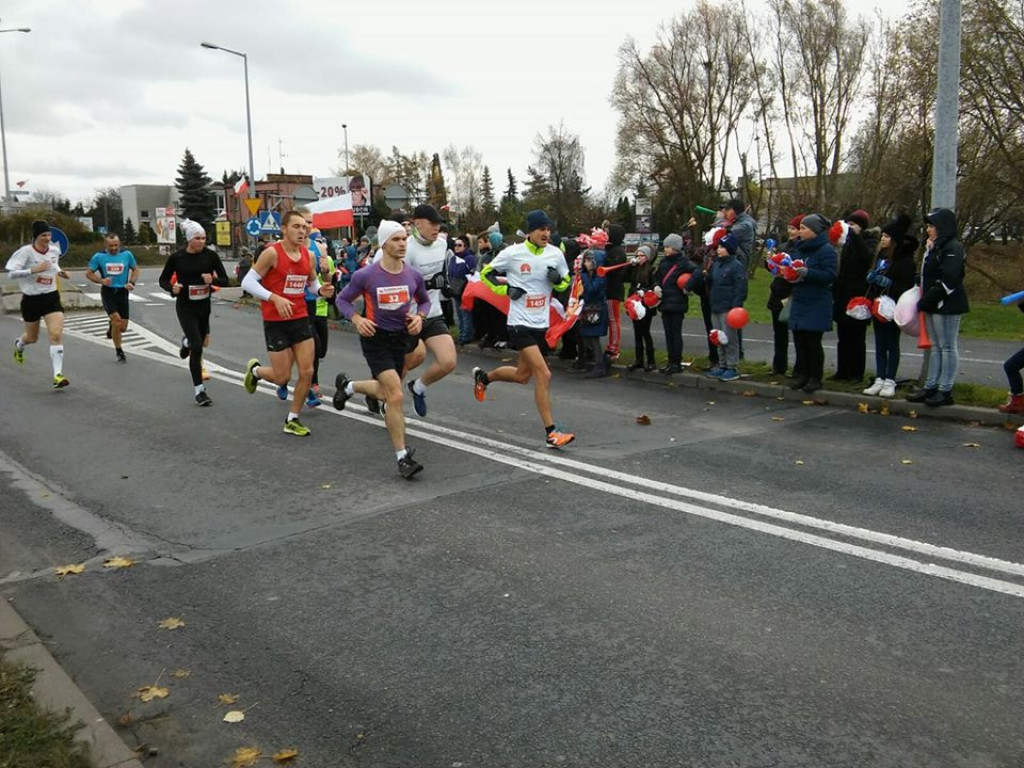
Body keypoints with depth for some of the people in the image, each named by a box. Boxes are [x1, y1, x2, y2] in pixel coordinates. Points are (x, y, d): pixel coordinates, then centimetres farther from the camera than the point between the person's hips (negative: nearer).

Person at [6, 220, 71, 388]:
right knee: (32, 337, 16)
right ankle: (18, 345, 56)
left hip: (51, 297, 2)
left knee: (56, 334, -16)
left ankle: (57, 375, -15)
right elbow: (12, 274, -19)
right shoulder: (26, 251, -15)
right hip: (31, 299, -2)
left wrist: (59, 272, 2)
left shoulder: (55, 250, 0)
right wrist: (33, 270, -31)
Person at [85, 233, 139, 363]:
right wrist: (101, 280, -14)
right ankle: (118, 351, -1)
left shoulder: (127, 255, 2)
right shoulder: (99, 256, -2)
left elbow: (135, 269, 14)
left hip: (122, 292, 2)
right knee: (117, 320, -19)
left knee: (123, 327, 1)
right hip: (107, 292, -2)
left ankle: (112, 328, 41)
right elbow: (88, 273, 5)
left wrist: (131, 282, -5)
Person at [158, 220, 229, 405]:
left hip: (204, 306, 4)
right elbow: (163, 280, 2)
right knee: (197, 347, -14)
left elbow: (225, 280, -3)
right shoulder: (176, 257, -10)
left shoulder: (210, 255, -6)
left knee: (201, 340, 21)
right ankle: (199, 391, -5)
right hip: (185, 307, -3)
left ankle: (186, 342, 61)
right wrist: (172, 288, -19)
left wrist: (213, 280, -24)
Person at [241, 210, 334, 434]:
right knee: (282, 377, 1)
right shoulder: (272, 253, -14)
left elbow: (313, 282, 18)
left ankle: (292, 420, 17)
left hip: (301, 319, 5)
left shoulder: (308, 255, 3)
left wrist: (321, 290, -6)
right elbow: (248, 283, -13)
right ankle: (255, 369, 36)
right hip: (275, 322, -5)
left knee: (307, 372, 0)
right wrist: (275, 298, -25)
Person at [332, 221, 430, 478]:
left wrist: (419, 316, -7)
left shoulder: (414, 276, -3)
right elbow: (342, 299, -1)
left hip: (401, 338, 6)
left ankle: (347, 385, 51)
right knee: (395, 396, -17)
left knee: (386, 393, 20)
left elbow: (425, 301, 14)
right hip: (376, 339, -5)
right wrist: (357, 320, -18)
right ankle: (402, 458, -7)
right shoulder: (365, 276, -13)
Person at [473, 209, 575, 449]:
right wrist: (507, 289, -13)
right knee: (543, 375, -15)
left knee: (523, 375, 17)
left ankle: (483, 376, 45)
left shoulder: (555, 254, 1)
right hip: (520, 323, -6)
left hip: (541, 323, 6)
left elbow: (565, 282, 14)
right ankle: (551, 432, -9)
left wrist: (557, 279, -9)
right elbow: (486, 273, 2)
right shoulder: (512, 253, -10)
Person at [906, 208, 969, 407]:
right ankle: (930, 387, 18)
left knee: (948, 347, -3)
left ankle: (945, 391, 1)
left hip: (947, 306, -9)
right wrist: (923, 300, 6)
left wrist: (926, 301, -18)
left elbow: (948, 281, -20)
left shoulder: (953, 248, -12)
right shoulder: (934, 247, 17)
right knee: (935, 346, 12)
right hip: (933, 305, 9)